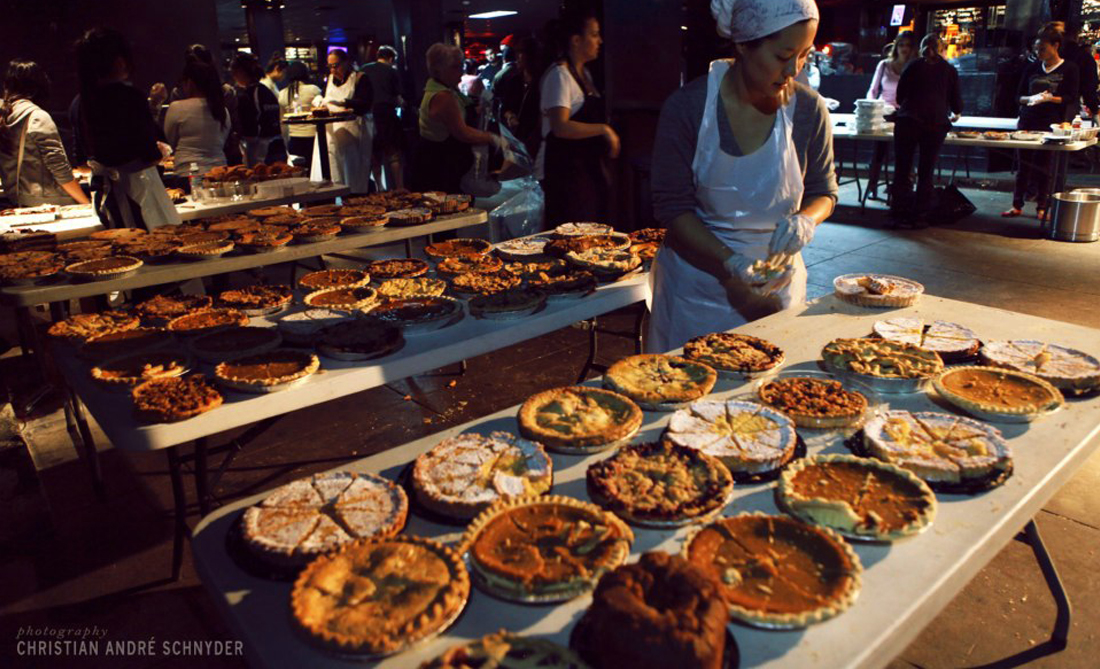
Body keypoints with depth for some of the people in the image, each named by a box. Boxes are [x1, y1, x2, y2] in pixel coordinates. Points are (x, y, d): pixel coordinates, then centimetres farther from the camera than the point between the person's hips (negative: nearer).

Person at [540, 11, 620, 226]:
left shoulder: (584, 73, 17)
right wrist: (603, 129, -21)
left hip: (587, 168, 9)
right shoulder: (559, 75, -12)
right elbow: (560, 127, -24)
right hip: (565, 170, -9)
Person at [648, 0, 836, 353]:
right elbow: (672, 205, -12)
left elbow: (824, 192, 6)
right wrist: (728, 262, -24)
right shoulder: (687, 107, -13)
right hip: (697, 278, -2)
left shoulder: (809, 109, -5)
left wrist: (805, 220, -18)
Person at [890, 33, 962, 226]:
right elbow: (956, 102, 17)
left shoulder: (913, 66, 13)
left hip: (907, 121, -1)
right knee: (926, 172, 6)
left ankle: (900, 214, -2)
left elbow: (900, 96, 17)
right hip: (936, 124, 1)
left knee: (902, 169, 2)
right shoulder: (950, 70, 14)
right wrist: (954, 115, 39)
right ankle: (918, 216, 6)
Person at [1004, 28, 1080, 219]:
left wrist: (1049, 98, -21)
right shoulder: (1032, 68, 11)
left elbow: (1071, 98, -4)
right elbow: (1019, 96, 10)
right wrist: (1031, 99, -11)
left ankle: (1042, 207, 7)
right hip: (1027, 121, 3)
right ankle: (1017, 205, 8)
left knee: (1044, 165, 0)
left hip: (1050, 124, -3)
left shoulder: (1069, 69, 1)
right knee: (1024, 163, 3)